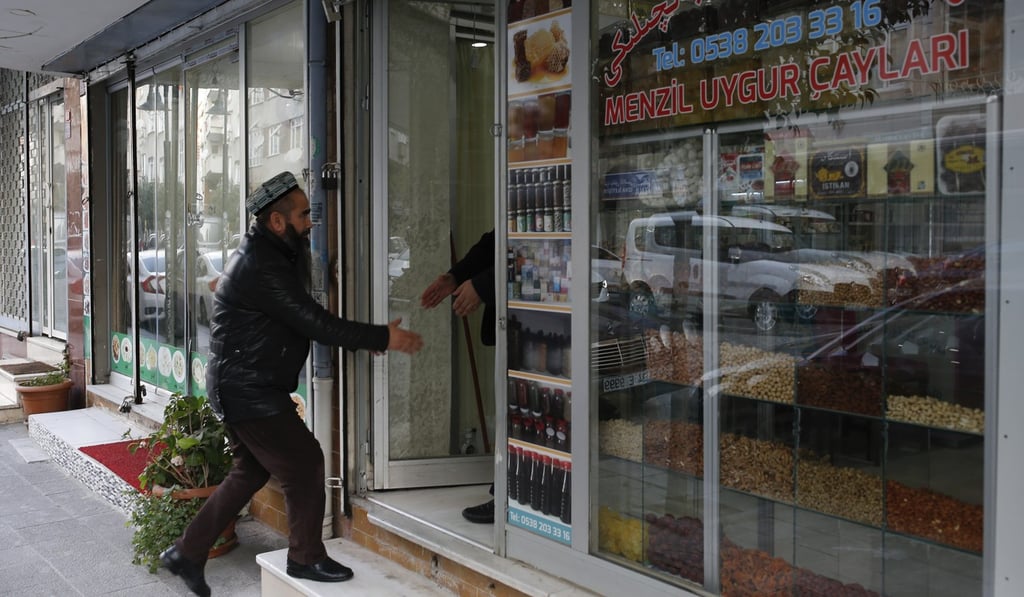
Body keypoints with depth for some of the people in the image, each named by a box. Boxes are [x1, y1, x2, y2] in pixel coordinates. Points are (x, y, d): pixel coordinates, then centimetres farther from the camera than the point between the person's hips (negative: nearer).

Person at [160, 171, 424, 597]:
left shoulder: (267, 255, 12)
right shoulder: (260, 266, -22)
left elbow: (305, 319, 12)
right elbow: (313, 322, -25)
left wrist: (364, 339, 0)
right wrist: (382, 338, -19)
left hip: (238, 387, 11)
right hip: (249, 391, -11)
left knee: (251, 471, 19)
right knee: (305, 465, 0)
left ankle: (187, 553, 27)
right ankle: (306, 558, 16)